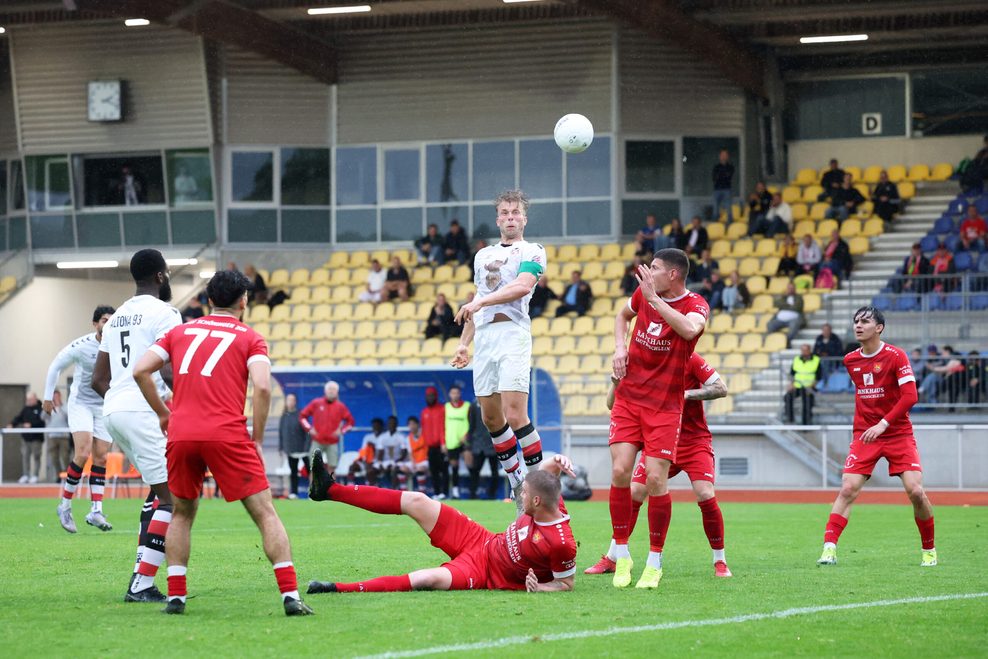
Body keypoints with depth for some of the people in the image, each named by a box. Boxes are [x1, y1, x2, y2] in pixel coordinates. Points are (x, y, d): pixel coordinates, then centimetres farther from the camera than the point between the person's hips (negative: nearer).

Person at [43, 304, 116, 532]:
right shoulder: (81, 346, -14)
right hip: (80, 404, -4)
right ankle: (65, 506, -5)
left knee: (100, 458, 1)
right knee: (83, 454, -17)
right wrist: (48, 396, 3)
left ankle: (96, 511, 3)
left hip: (105, 407, 4)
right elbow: (56, 366, 0)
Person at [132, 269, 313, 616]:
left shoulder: (180, 332, 18)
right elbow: (262, 387, -8)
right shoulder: (250, 339, 9)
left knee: (182, 514, 22)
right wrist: (257, 438, 1)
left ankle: (175, 596, 13)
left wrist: (163, 414, 18)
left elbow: (140, 371, 9)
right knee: (264, 512, 1)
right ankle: (290, 595, -11)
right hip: (227, 434, -3)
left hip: (181, 434, 3)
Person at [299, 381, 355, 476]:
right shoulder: (316, 403, 2)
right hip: (317, 441, -1)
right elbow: (302, 416, 8)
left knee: (332, 467, -3)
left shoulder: (340, 407, 4)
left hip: (332, 442, 1)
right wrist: (309, 429, -4)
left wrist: (342, 430, -3)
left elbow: (350, 421, 13)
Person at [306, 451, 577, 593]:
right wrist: (555, 463, -10)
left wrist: (539, 588, -35)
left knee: (429, 579, -37)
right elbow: (542, 473, 12)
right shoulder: (549, 501, -9)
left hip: (481, 572, -8)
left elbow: (566, 583, -18)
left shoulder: (562, 543, -30)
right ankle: (330, 490, 10)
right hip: (482, 541, 8)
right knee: (415, 501, 2)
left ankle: (341, 589, -29)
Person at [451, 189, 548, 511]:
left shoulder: (532, 251, 2)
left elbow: (522, 286, -16)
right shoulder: (483, 255, 23)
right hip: (484, 339, 7)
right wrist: (464, 344, 20)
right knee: (491, 417, 5)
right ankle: (517, 482, 16)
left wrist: (480, 302, -23)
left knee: (515, 415, -16)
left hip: (513, 334, -7)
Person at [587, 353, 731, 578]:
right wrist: (616, 379, -20)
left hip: (695, 441, -3)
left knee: (706, 496, -18)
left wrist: (687, 394, -24)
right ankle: (611, 559, 4)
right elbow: (612, 404, 0)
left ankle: (720, 562, -1)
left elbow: (721, 389, -14)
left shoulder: (689, 358, -12)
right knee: (633, 493, -8)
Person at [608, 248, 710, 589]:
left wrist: (654, 298, -31)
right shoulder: (643, 293, 5)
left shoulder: (695, 305, -10)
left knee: (656, 479, -10)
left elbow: (689, 329, -35)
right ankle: (621, 555, 4)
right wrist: (620, 347, 9)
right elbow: (623, 314, 28)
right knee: (620, 471, -9)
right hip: (628, 398, 4)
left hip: (665, 406, -4)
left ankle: (654, 563, 5)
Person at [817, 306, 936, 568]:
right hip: (864, 435, 3)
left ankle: (929, 550, 8)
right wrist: (865, 424, 14)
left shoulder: (895, 356, -10)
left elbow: (910, 396, -17)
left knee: (915, 491, -12)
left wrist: (883, 424, -24)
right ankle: (829, 548, -18)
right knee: (847, 489, -13)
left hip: (898, 433, -3)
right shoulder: (850, 360, 6)